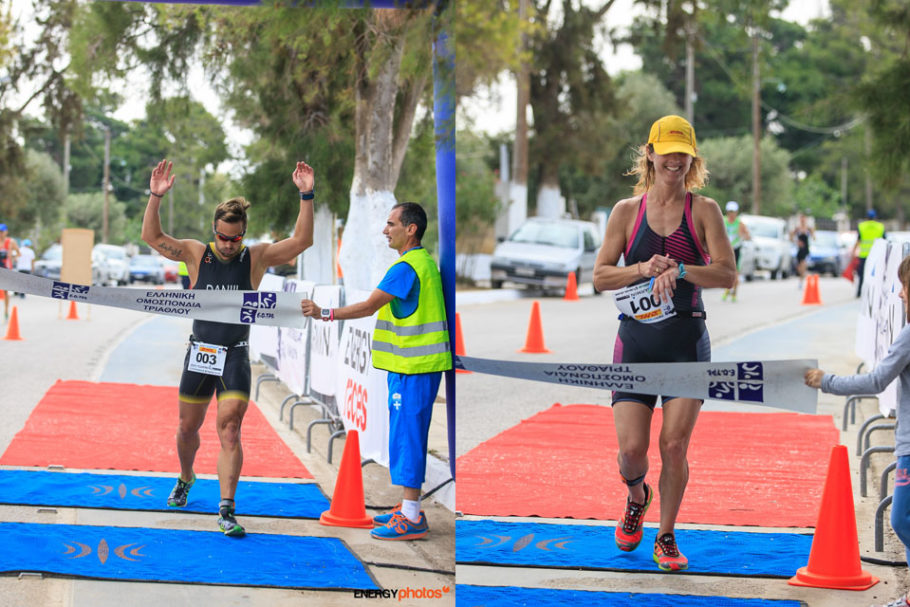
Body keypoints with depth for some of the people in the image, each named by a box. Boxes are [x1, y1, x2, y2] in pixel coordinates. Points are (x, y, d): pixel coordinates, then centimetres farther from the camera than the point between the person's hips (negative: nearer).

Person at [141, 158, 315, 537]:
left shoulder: (257, 258, -1)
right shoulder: (196, 254, 0)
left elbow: (302, 240, -8)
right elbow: (152, 236, -7)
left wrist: (306, 196, -18)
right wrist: (156, 197, -20)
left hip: (235, 357, -2)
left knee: (230, 431, -11)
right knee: (188, 427, 14)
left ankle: (226, 509, -12)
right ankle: (186, 478, 43)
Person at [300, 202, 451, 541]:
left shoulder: (406, 268, -17)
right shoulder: (425, 262, 16)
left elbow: (369, 307, -20)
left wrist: (324, 314, -17)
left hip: (412, 367, -10)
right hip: (415, 365, 10)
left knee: (406, 436, -8)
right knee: (409, 436, 15)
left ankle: (411, 518, -7)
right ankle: (409, 509, 21)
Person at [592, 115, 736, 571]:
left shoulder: (704, 211, 2)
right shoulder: (627, 211, 5)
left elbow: (727, 274, -7)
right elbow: (600, 277, 1)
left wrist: (678, 269, -22)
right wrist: (643, 269, -16)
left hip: (687, 340, -1)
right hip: (636, 338, 1)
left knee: (675, 446, -6)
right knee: (631, 447, -6)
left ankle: (666, 537, 12)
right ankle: (637, 497, 30)